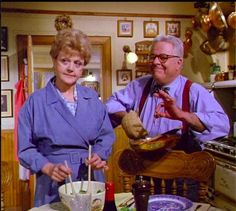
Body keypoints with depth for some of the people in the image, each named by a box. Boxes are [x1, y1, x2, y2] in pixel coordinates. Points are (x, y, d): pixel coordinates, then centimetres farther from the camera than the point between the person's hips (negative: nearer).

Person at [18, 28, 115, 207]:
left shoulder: (92, 98, 4)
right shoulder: (35, 102, -6)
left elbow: (106, 136, 7)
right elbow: (26, 149, -4)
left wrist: (99, 155, -11)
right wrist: (48, 168, -19)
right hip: (53, 188, -3)